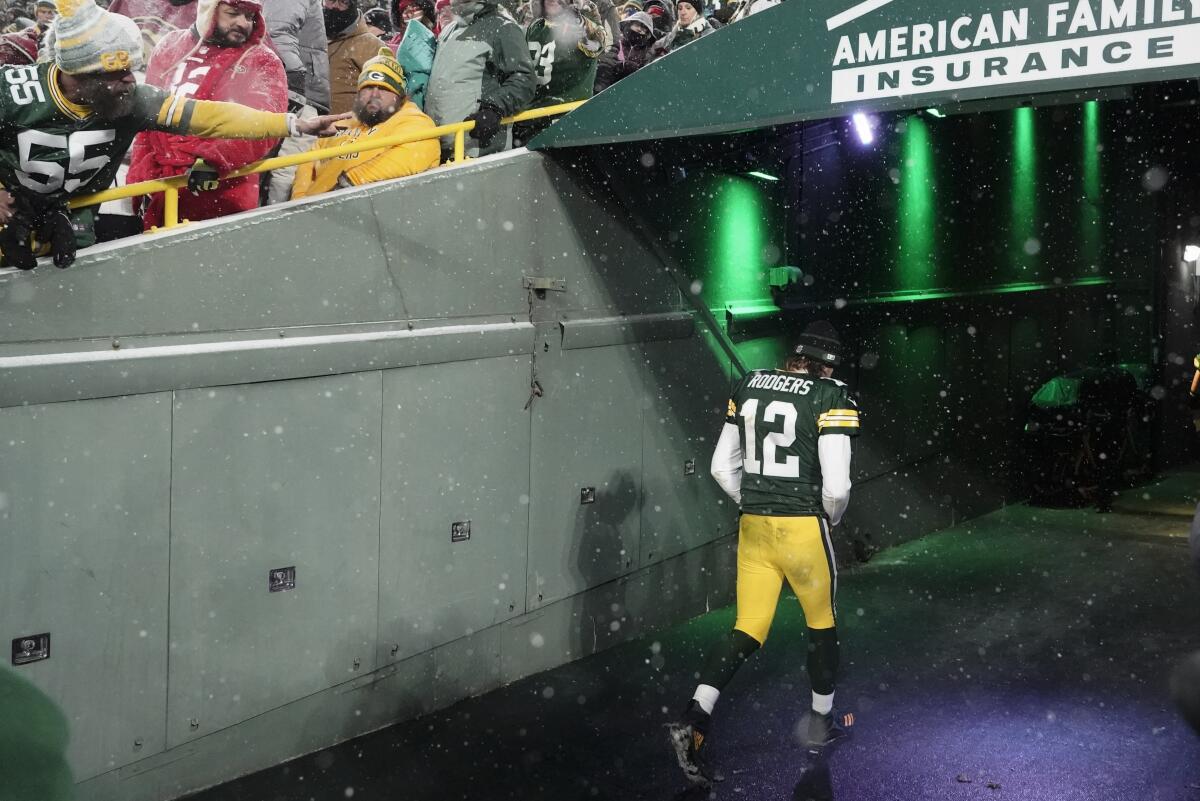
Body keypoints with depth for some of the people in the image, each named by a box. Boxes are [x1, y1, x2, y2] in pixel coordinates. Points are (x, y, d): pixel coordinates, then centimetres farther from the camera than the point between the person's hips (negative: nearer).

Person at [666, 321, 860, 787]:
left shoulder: (749, 386, 7)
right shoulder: (831, 397, -9)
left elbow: (722, 467, 10)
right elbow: (836, 486, -14)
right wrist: (831, 518, 6)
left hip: (753, 527, 4)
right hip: (804, 529, -4)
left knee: (748, 631, 9)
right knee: (821, 621, 19)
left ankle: (694, 719, -7)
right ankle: (819, 723, 34)